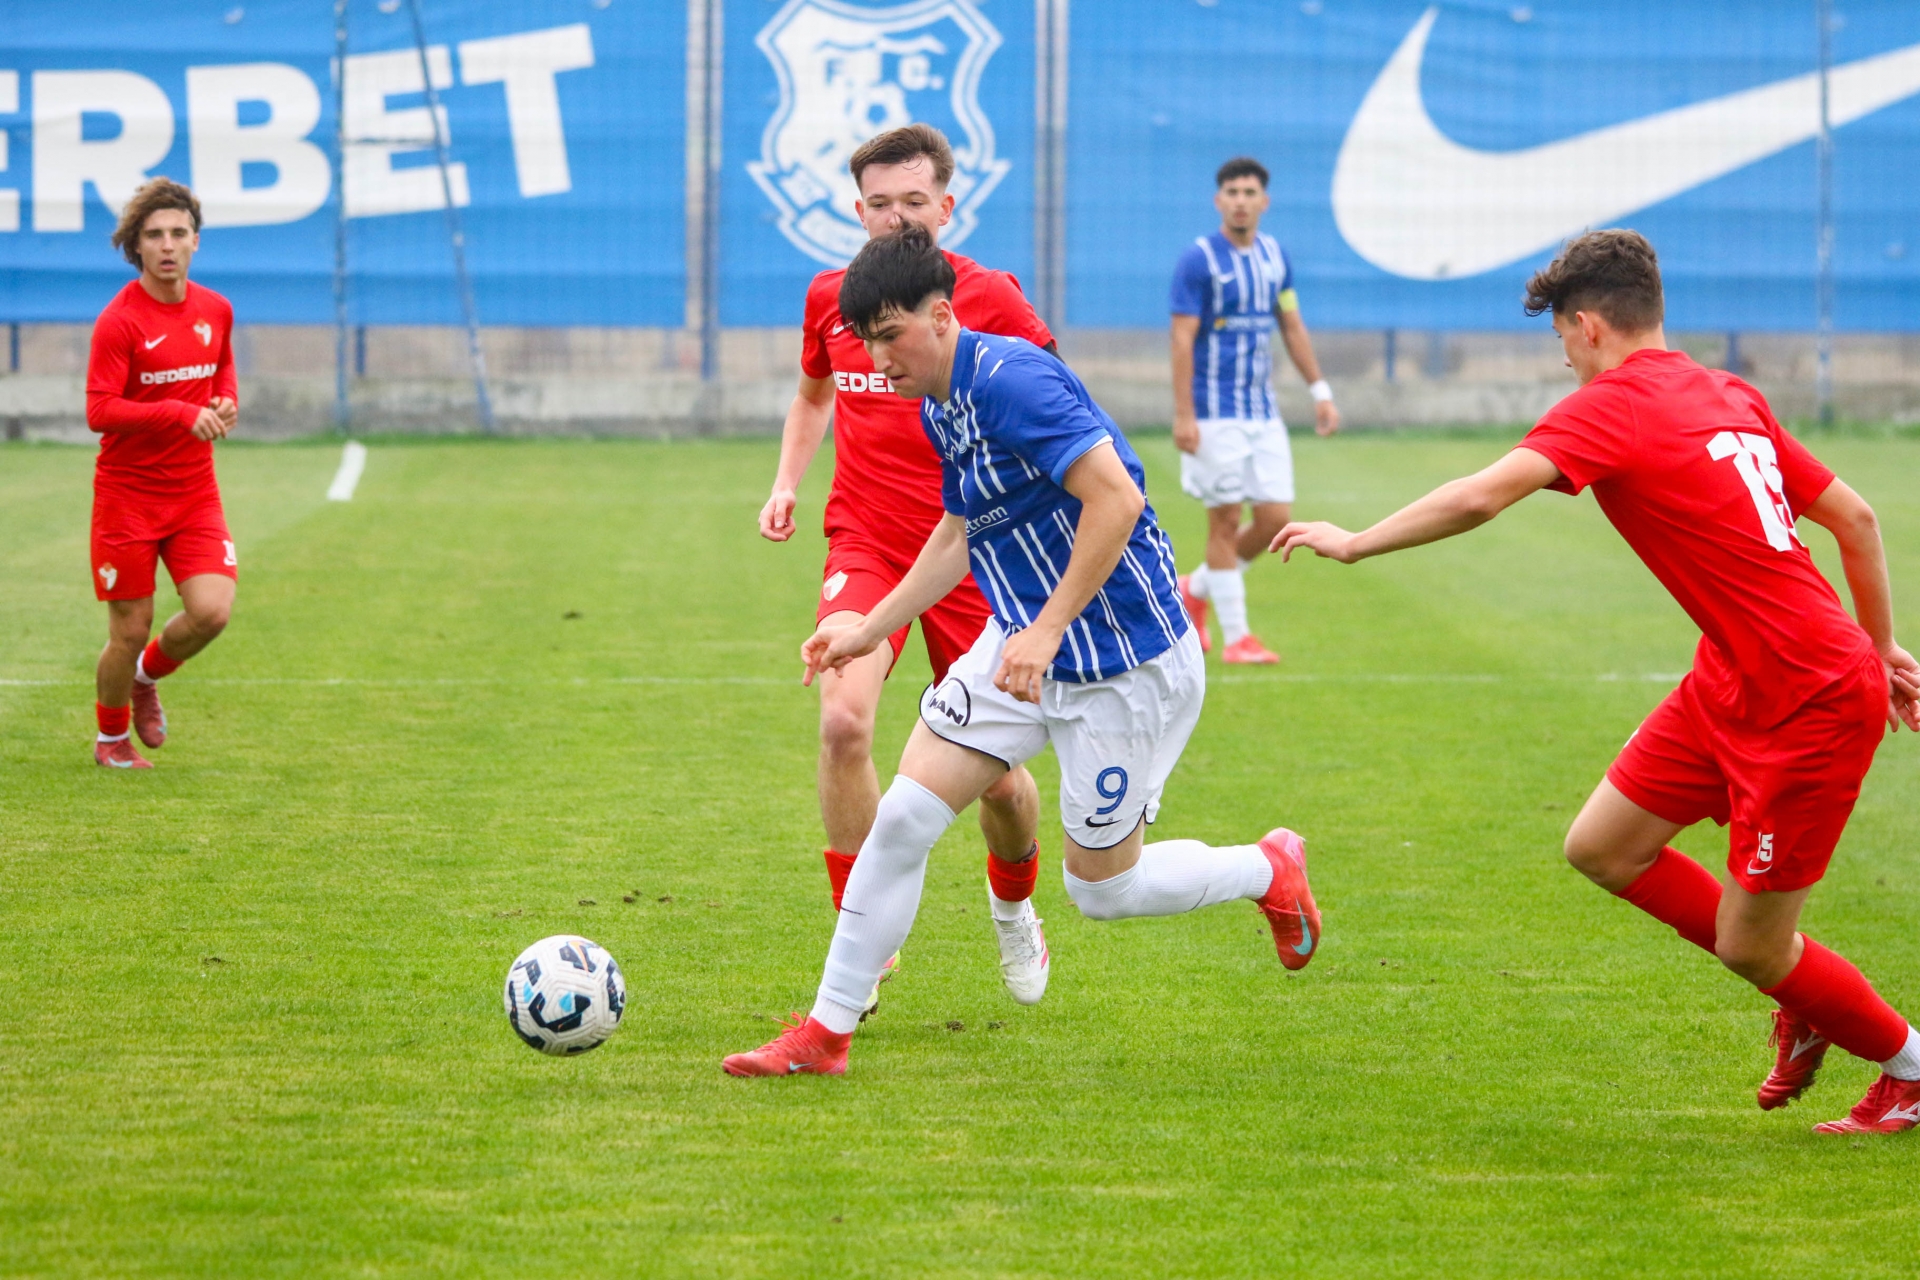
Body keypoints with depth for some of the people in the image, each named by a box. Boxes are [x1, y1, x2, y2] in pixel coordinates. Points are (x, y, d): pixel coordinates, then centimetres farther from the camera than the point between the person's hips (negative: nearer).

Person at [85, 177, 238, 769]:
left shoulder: (215, 310, 4)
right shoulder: (120, 319, -14)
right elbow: (99, 411, -20)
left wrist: (226, 403, 2)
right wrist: (183, 414, -27)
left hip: (195, 493, 4)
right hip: (127, 493, -4)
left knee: (211, 610, -14)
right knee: (130, 631, 1)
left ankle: (147, 676, 19)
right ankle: (111, 737, 27)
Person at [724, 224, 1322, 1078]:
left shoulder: (1011, 380, -23)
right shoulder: (939, 408, 7)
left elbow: (1116, 499, -30)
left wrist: (1048, 630, -28)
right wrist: (869, 631, 20)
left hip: (1124, 668, -8)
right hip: (1022, 649, 8)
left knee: (1101, 887, 3)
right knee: (902, 817, -3)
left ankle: (1270, 870, 29)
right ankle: (827, 1032, 5)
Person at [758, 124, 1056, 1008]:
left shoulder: (990, 298, -5)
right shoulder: (831, 299, 6)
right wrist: (786, 484, 11)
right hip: (864, 547, 1)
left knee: (994, 773, 2)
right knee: (842, 720, -25)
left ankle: (1013, 903, 38)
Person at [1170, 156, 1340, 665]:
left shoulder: (1275, 255, 9)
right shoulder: (1199, 259, -9)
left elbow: (1292, 326, 19)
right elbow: (1182, 339, -12)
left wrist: (1320, 391, 14)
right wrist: (1183, 415, -17)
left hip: (1263, 411, 6)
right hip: (1216, 413, -6)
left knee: (1275, 517, 1)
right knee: (1226, 522, -3)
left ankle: (1196, 589, 23)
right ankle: (1235, 638, 3)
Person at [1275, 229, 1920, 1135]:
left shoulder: (1615, 406, -14)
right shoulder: (1730, 398, 11)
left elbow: (1480, 498, -24)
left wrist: (1355, 543, -11)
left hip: (1810, 704, -9)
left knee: (1747, 948, 2)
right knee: (1602, 849, 12)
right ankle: (1806, 1002, 25)